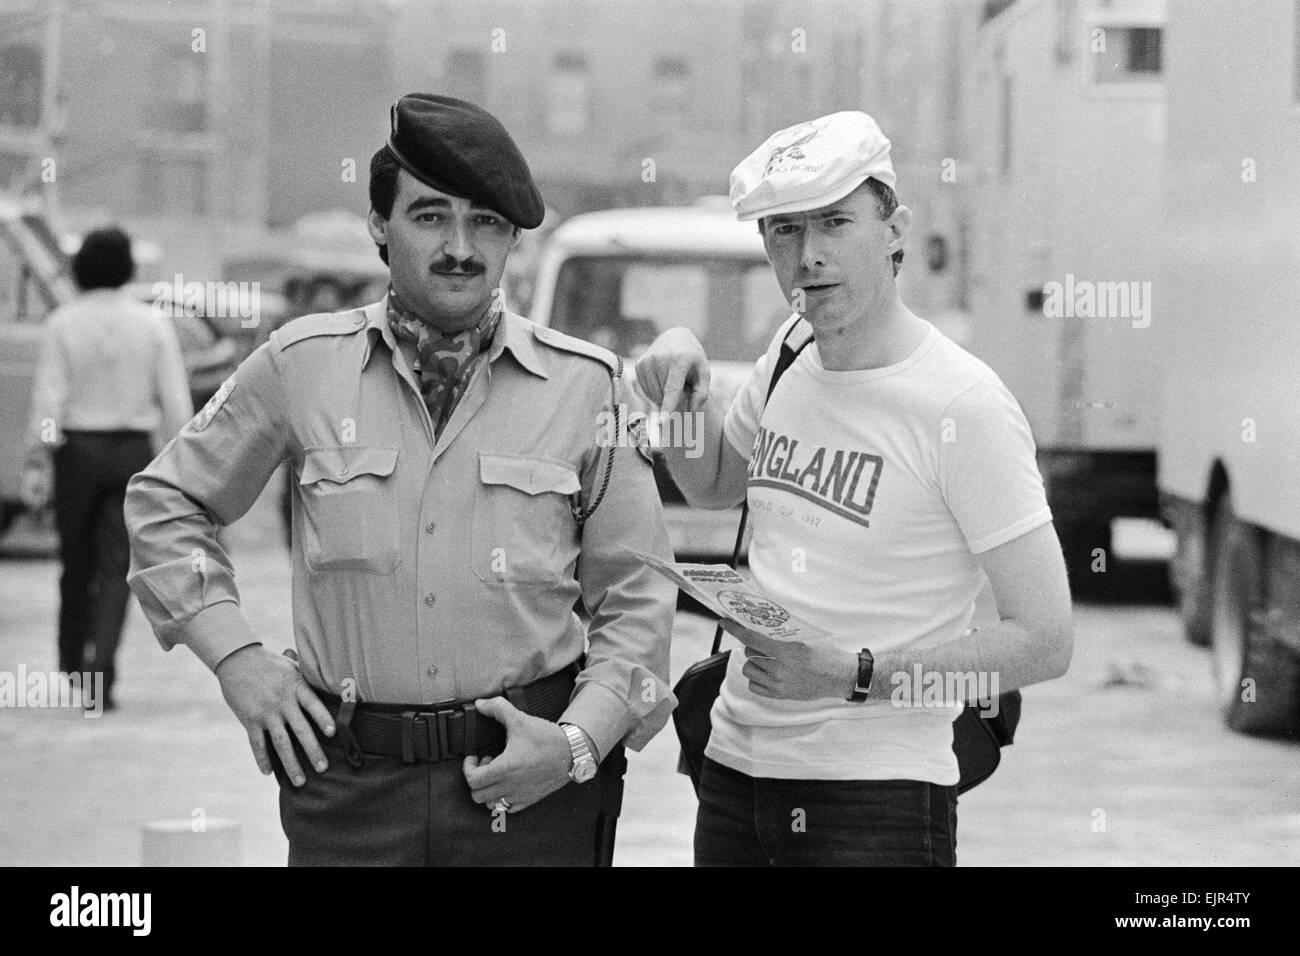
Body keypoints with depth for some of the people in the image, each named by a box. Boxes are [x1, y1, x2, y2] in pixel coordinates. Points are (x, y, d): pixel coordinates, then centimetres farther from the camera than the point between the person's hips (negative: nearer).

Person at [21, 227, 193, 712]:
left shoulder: (63, 323, -4)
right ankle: (99, 676, -16)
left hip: (77, 451, 0)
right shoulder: (153, 324, -1)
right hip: (132, 450, 0)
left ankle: (72, 664, 29)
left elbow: (48, 397, -9)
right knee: (116, 568, -1)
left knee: (77, 563, 16)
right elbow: (175, 402, -3)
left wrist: (36, 464, -7)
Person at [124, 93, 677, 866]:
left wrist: (578, 742, -8)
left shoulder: (585, 385, 1)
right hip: (346, 783, 1)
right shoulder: (302, 365, 3)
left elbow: (635, 598, 5)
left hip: (531, 787, 0)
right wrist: (235, 654, 4)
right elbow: (166, 503, 14)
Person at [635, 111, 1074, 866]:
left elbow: (1043, 641, -16)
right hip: (735, 769, 7)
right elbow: (715, 484, 27)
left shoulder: (964, 406, -15)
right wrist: (684, 392, 7)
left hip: (877, 792, -6)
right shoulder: (792, 354, 7)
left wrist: (853, 674, -21)